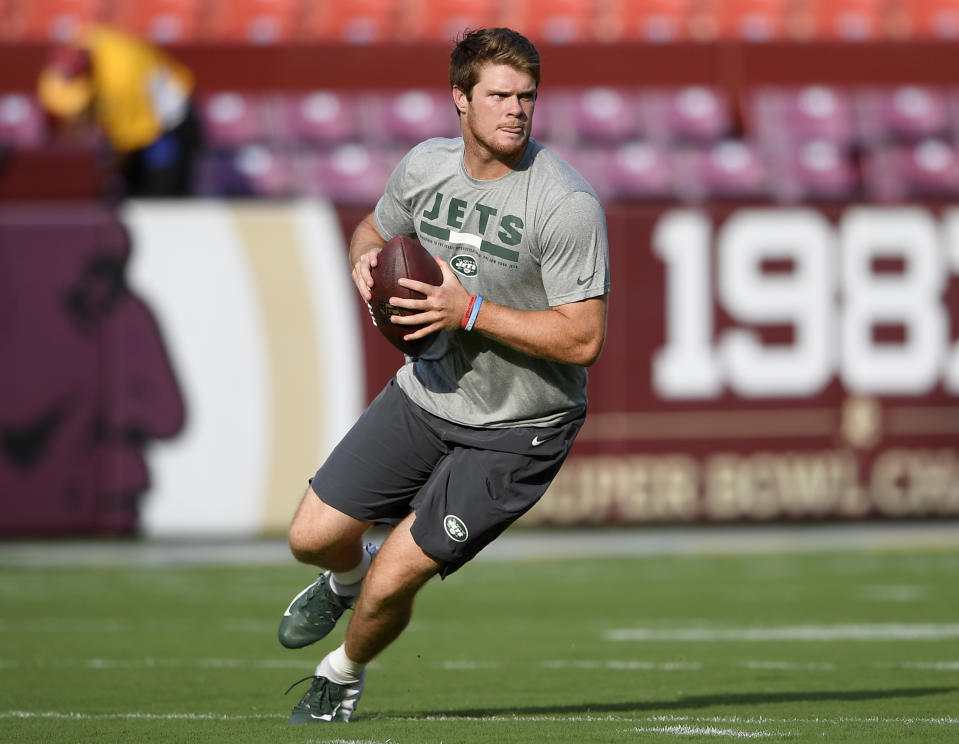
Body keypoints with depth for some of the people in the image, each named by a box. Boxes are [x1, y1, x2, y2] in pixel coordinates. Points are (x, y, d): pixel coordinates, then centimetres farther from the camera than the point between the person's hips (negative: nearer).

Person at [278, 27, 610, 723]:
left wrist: (470, 311, -28)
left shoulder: (569, 204, -22)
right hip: (425, 396, 5)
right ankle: (347, 577, 41)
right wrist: (366, 256, -6)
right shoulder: (425, 165, -3)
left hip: (518, 430, -5)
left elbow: (583, 340, -23)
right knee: (312, 537, 2)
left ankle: (344, 673, 26)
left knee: (390, 584, -8)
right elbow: (376, 229, 19)